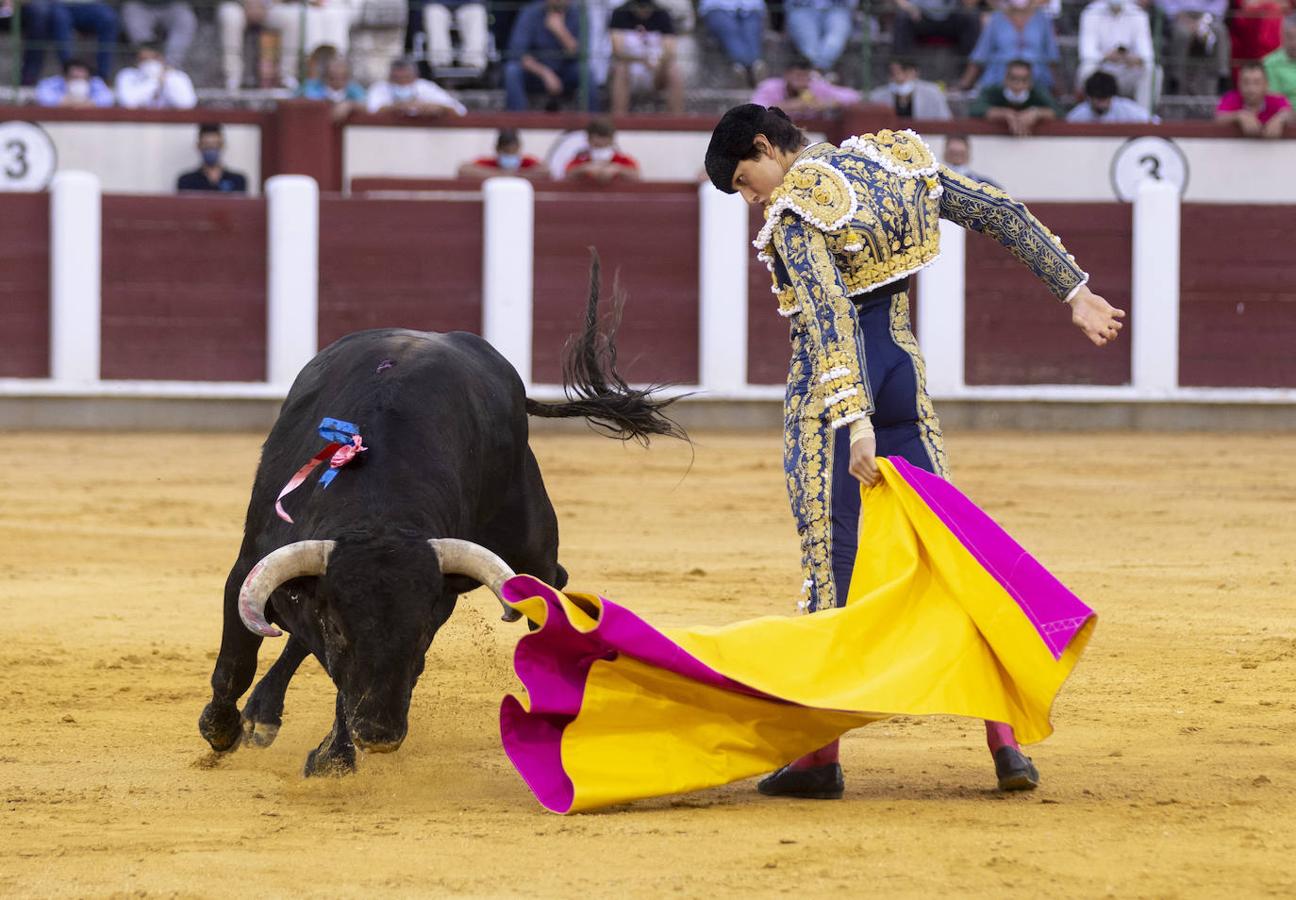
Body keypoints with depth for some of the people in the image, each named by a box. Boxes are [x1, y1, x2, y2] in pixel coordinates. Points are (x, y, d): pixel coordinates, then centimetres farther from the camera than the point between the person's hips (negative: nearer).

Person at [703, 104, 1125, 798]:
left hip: (832, 383, -7)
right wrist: (1075, 292, 14)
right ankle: (1004, 737, 2)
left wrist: (855, 422, -30)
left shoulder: (794, 211, -12)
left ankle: (821, 753, 1)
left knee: (830, 558, -2)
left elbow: (828, 316, -23)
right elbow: (1000, 213, 10)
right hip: (903, 367, 7)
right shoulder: (892, 162, 9)